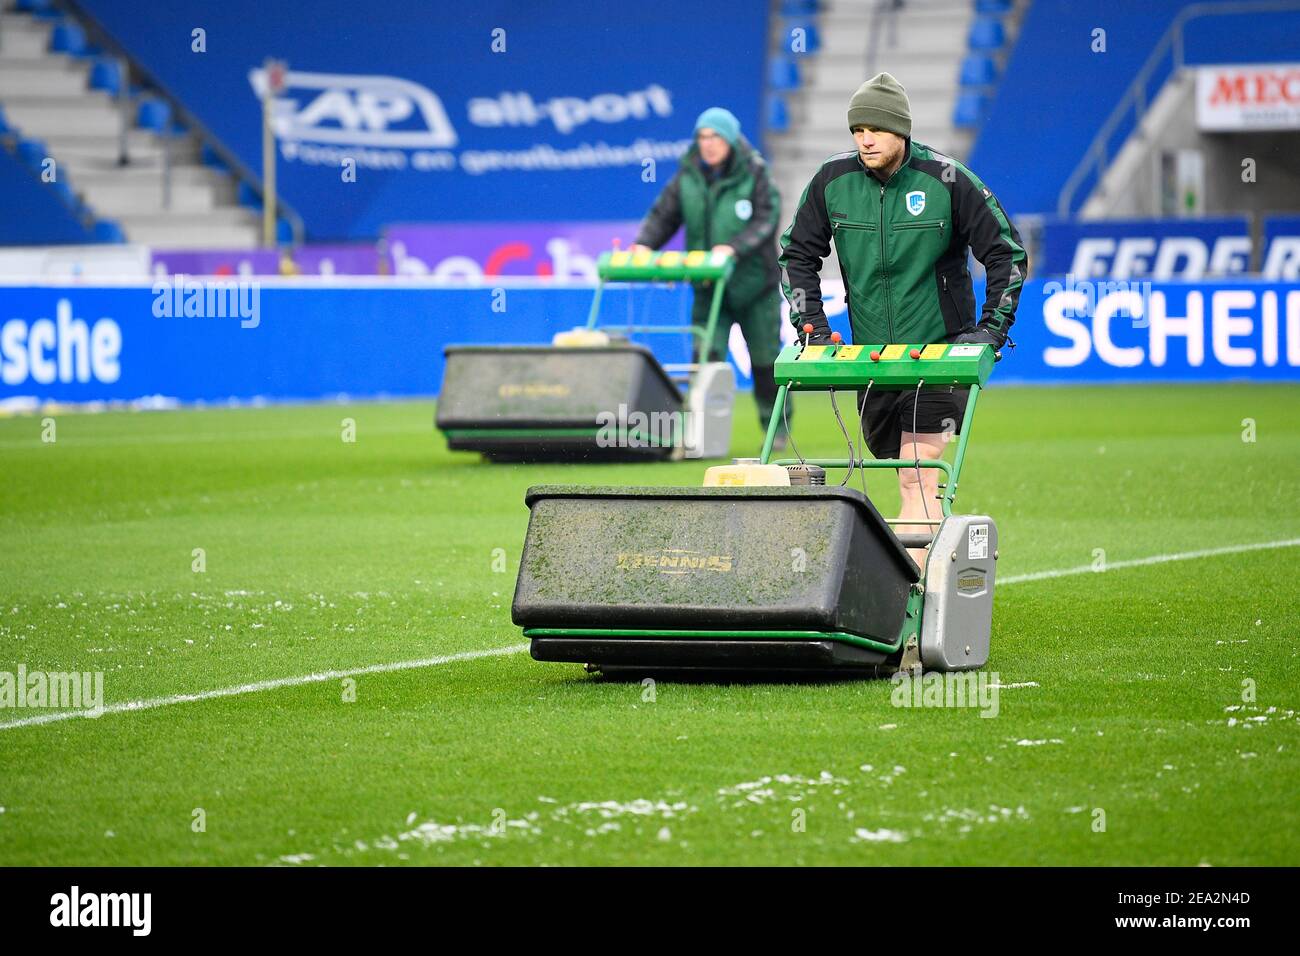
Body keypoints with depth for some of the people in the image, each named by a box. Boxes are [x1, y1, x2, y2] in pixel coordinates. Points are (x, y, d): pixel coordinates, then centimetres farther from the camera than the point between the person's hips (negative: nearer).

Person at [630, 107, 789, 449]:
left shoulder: (754, 175, -8)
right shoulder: (687, 177, 0)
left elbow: (766, 220, -14)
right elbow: (663, 215, 3)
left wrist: (734, 247, -29)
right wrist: (643, 244, -15)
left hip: (754, 282, -2)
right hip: (709, 286, 2)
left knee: (765, 359, 9)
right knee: (706, 355, -13)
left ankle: (776, 427, 24)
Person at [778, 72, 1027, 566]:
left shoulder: (946, 180, -10)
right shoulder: (832, 180, -2)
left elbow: (1007, 251, -3)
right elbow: (797, 253, 11)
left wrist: (993, 326, -8)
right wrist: (811, 323, 1)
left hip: (938, 350, -4)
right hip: (869, 355, 4)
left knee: (919, 474, -14)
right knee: (899, 465, 12)